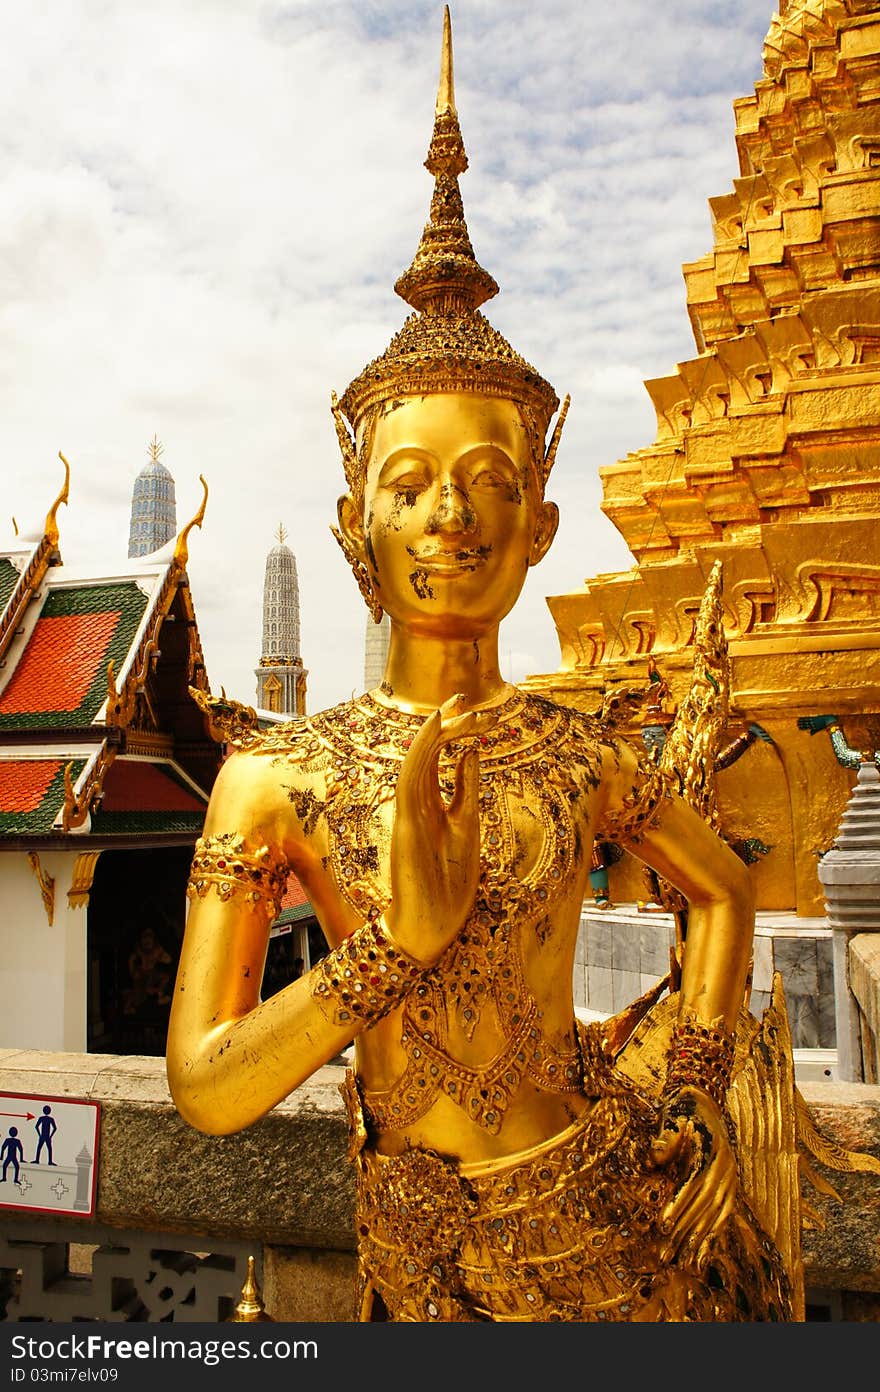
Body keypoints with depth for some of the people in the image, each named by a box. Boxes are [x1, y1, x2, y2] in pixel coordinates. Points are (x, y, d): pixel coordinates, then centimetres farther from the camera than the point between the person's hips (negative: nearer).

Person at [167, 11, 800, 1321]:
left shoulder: (587, 757, -10)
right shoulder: (274, 779, -16)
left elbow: (724, 887, 9)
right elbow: (207, 1088, -16)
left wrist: (697, 1083, -1)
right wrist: (398, 934, -27)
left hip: (615, 1223, 1)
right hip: (424, 1256, -1)